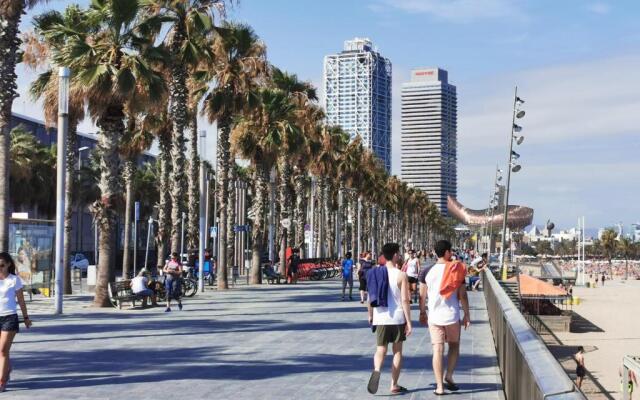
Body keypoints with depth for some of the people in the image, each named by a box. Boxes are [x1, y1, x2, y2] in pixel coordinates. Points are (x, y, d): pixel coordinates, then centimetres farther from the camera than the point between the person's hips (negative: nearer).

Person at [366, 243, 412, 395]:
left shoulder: (375, 273, 3)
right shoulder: (401, 275, -9)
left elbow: (370, 298, 7)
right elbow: (404, 300, -13)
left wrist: (370, 315, 21)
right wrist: (409, 322, -9)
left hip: (380, 318, 3)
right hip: (397, 317, -3)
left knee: (381, 349, 10)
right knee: (397, 351, 10)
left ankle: (376, 370, -22)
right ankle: (394, 386, 13)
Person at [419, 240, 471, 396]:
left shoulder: (428, 271, -1)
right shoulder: (456, 270, -6)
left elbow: (422, 295, 3)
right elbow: (462, 295, -5)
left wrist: (422, 313, 16)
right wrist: (467, 315, 4)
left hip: (434, 317, 1)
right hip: (452, 316, -1)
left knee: (438, 350, 2)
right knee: (454, 346, 20)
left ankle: (439, 386, 1)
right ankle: (449, 376, 7)